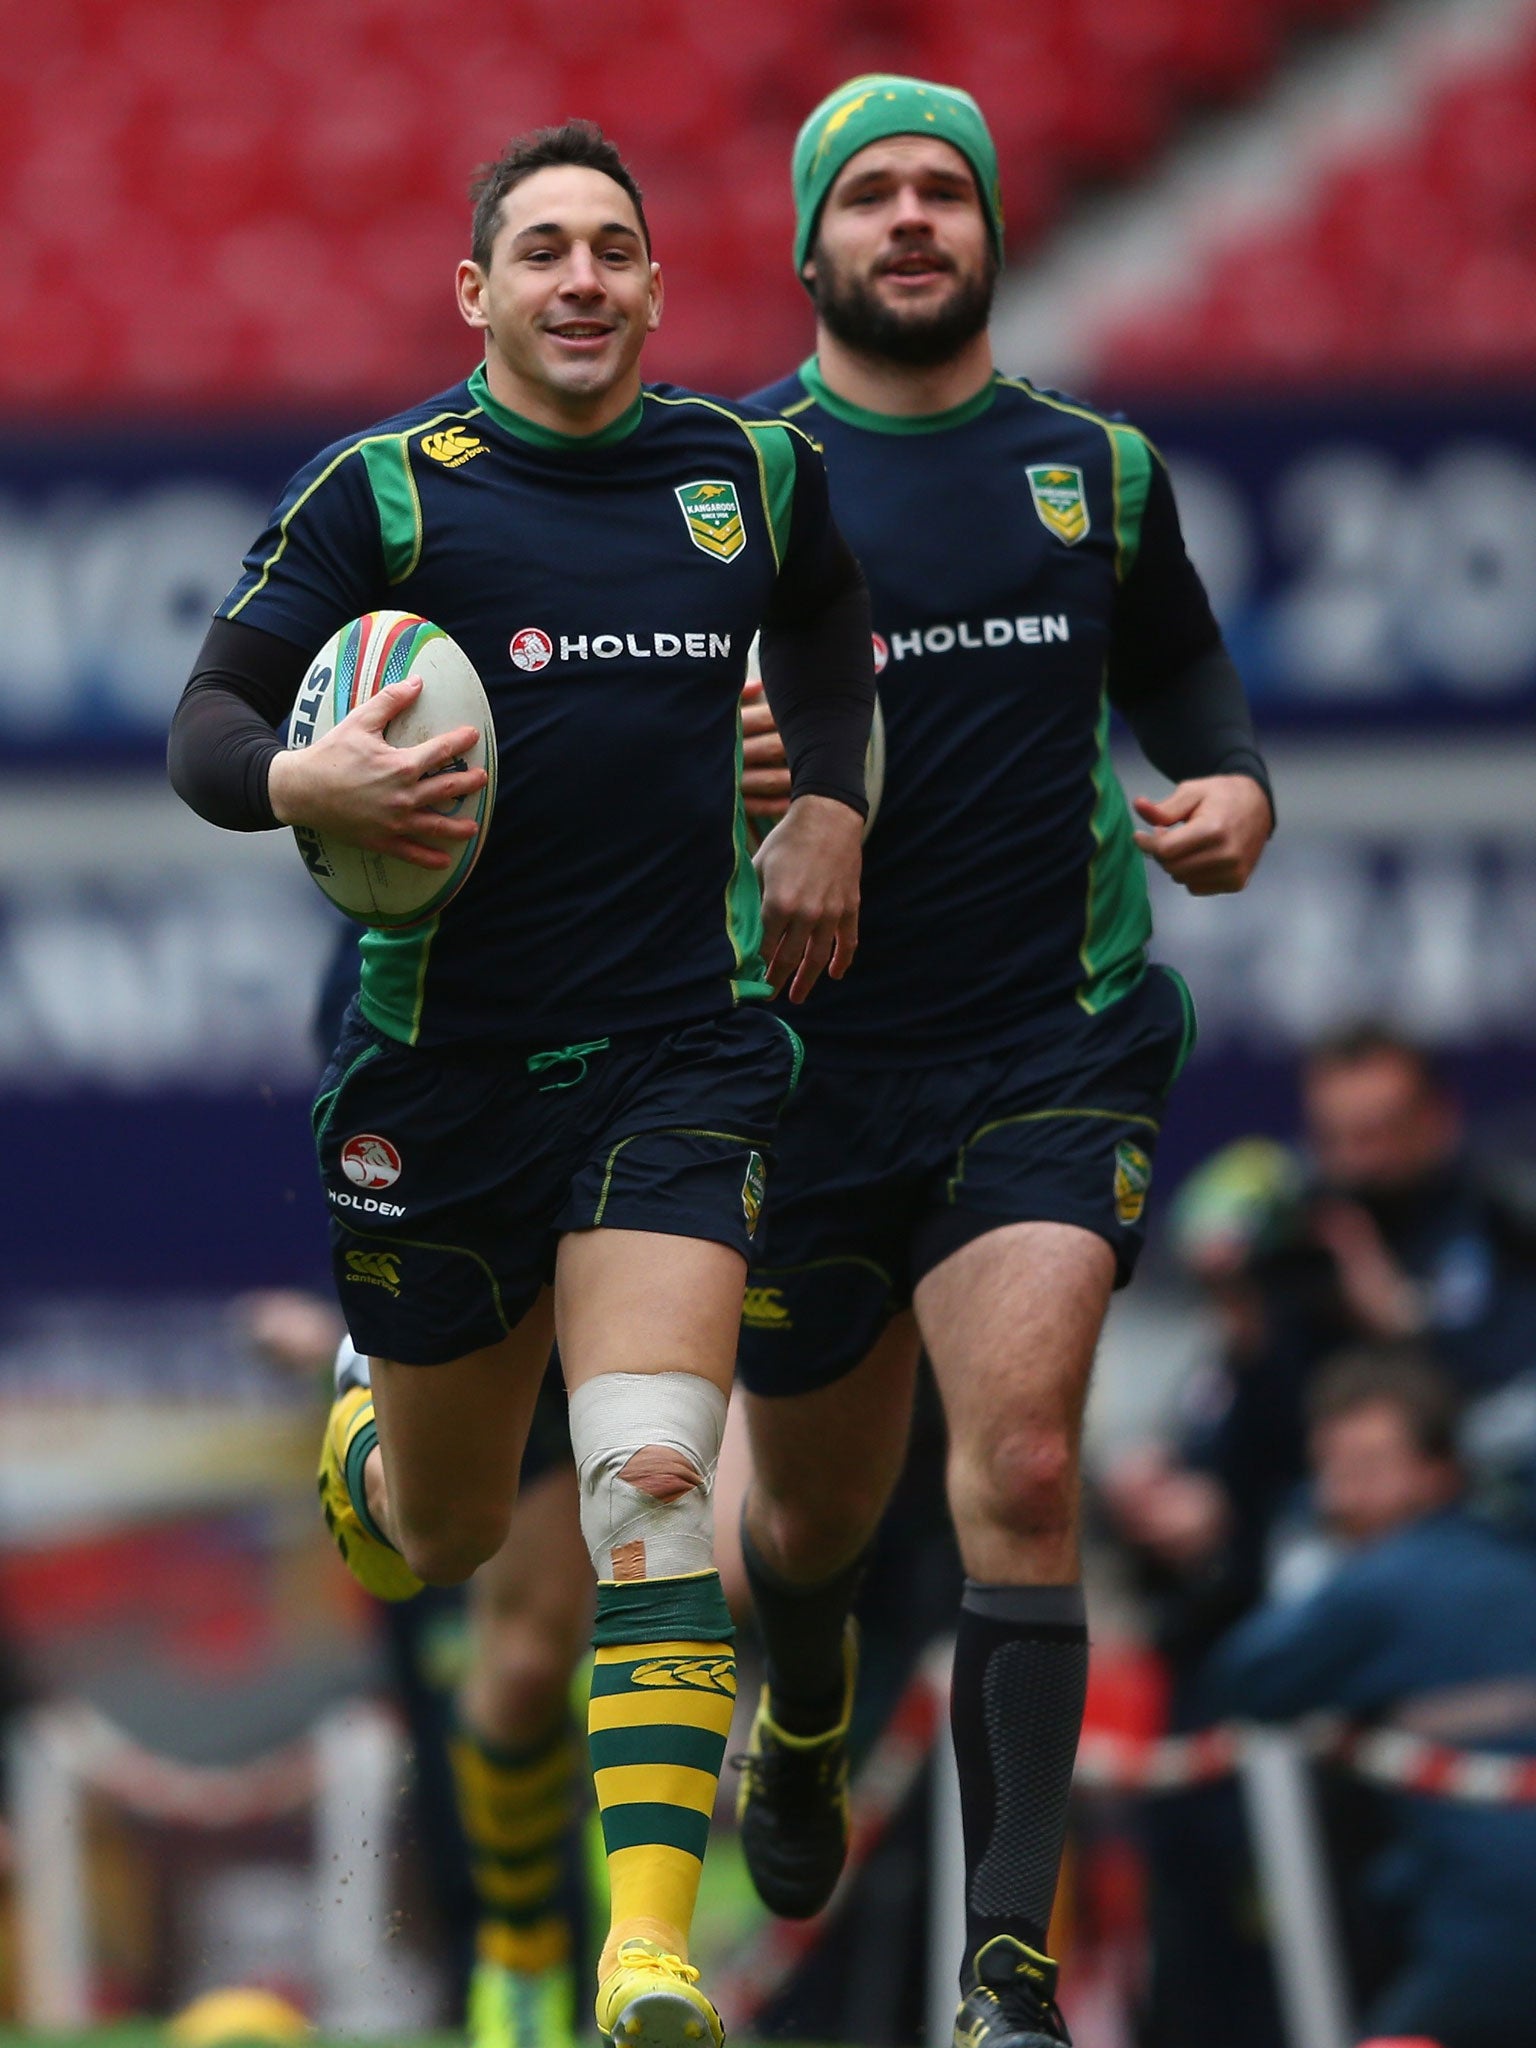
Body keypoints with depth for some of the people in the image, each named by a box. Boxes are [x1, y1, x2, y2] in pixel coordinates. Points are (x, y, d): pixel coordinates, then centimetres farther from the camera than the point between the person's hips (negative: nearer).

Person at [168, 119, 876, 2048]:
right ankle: (362, 1450, 52)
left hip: (677, 1059, 1)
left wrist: (830, 809, 16)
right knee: (450, 1534, 12)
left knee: (651, 1483, -18)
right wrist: (301, 781, -28)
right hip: (440, 1071, -1)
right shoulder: (381, 490, -5)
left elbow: (826, 624, 28)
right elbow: (207, 721, -7)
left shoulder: (753, 472, 6)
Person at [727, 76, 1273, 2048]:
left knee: (1021, 1474, -18)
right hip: (810, 1057, 0)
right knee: (812, 1513, 14)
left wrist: (1235, 790, 3)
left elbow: (1177, 665, 24)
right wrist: (708, 770, -21)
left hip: (1053, 1050, 0)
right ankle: (803, 1728, 52)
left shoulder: (1097, 470, 7)